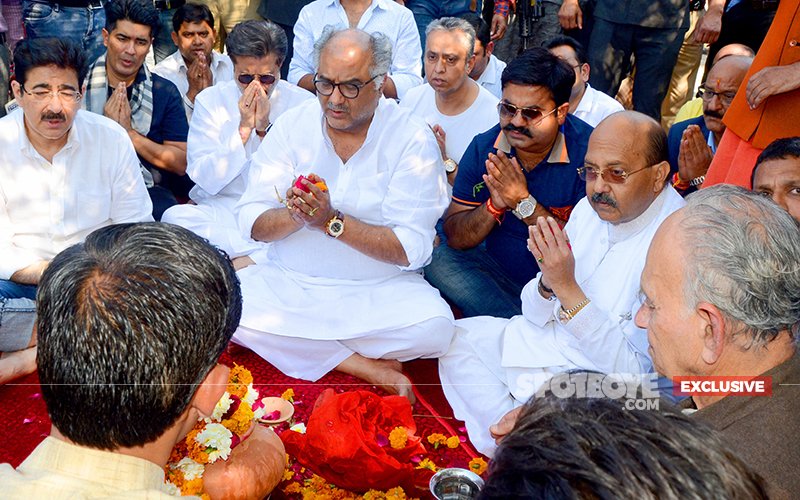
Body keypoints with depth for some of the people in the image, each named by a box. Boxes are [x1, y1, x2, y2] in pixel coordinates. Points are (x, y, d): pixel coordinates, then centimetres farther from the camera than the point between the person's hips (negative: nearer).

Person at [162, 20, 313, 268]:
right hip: (220, 208, 3)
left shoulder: (303, 103, 0)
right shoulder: (210, 100, 3)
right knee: (175, 217, -28)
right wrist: (244, 129, -14)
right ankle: (263, 255, -26)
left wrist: (265, 129, -16)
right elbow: (206, 180, -6)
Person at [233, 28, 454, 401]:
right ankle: (368, 368, -15)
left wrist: (331, 221, -25)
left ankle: (296, 345, -8)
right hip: (289, 283, 3)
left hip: (379, 290, -2)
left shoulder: (413, 140, -8)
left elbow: (412, 249, -15)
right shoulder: (292, 126, 1)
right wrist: (296, 215, -26)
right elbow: (253, 224, -4)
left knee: (435, 326, -30)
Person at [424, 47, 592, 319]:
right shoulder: (484, 147, -5)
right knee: (440, 261, -20)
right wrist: (494, 206, -23)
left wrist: (524, 203, -26)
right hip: (498, 270, 5)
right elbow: (455, 238, -4)